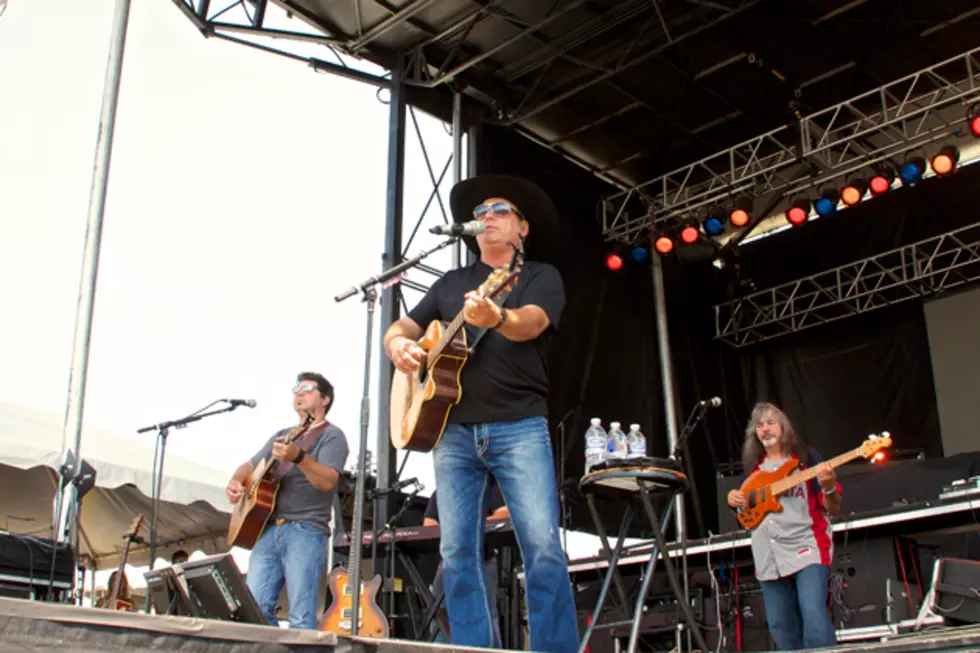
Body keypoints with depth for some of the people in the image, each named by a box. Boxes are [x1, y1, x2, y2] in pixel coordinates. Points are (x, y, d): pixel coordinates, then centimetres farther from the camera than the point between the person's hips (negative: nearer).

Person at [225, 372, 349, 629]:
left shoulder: (331, 436, 2)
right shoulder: (283, 436, 25)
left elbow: (327, 481, -14)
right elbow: (249, 466, 30)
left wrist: (298, 457, -31)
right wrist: (236, 482, 7)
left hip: (305, 532, -7)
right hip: (267, 529, 7)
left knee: (301, 619, -12)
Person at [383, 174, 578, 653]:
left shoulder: (540, 276, 9)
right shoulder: (451, 283, 22)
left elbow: (531, 324, -12)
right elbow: (398, 328, 21)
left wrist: (496, 317, -36)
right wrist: (399, 344, -4)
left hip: (519, 428, -4)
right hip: (452, 431, 4)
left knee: (543, 549, -13)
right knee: (457, 554, -1)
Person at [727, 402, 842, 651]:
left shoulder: (806, 457, 2)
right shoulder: (754, 467, 15)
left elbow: (834, 509, 0)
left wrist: (828, 487, -22)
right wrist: (735, 500, 2)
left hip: (806, 547, -5)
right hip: (769, 556, 5)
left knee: (814, 616, -21)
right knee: (781, 627, 6)